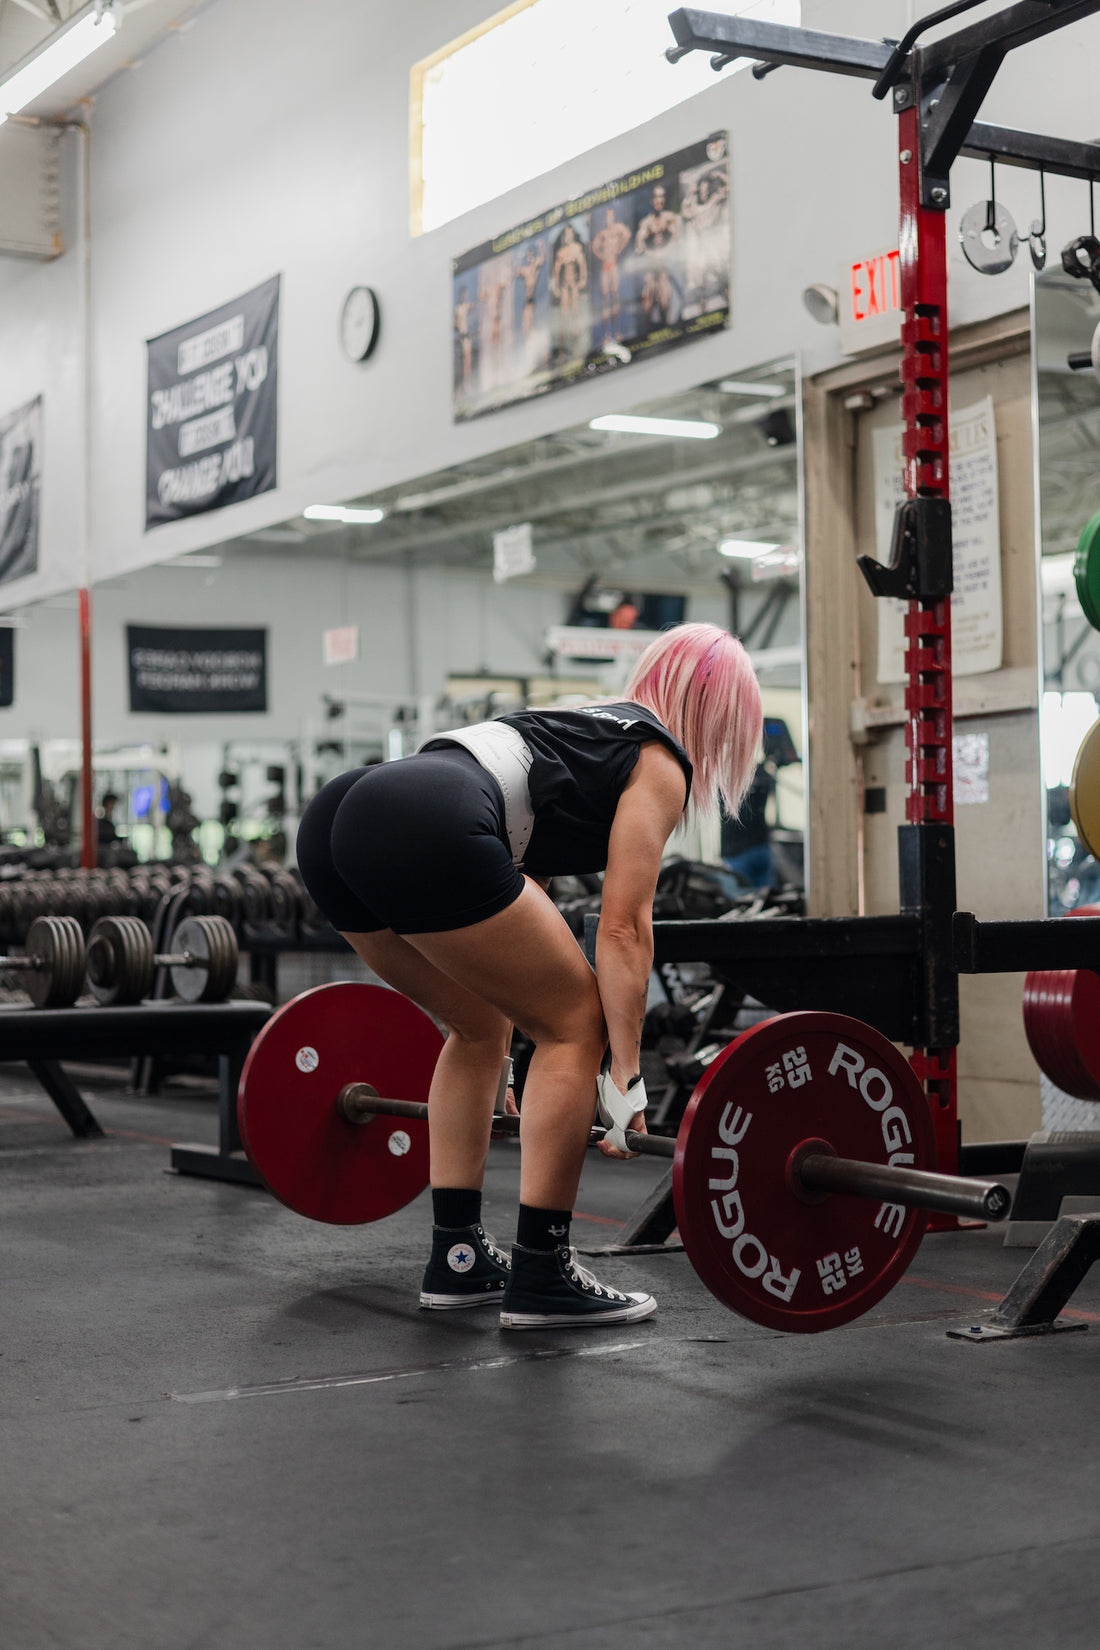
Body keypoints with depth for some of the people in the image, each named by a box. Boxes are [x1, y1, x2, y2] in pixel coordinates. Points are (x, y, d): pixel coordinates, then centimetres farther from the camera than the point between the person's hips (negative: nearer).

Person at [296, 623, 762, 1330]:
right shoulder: (658, 761, 13)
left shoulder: (585, 728, 36)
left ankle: (457, 1258, 26)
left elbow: (519, 896, 38)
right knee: (577, 1027, 5)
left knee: (481, 1027, 25)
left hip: (333, 819, 9)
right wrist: (625, 1076, 3)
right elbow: (623, 927, 2)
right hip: (424, 833, -9)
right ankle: (541, 1277, 8)